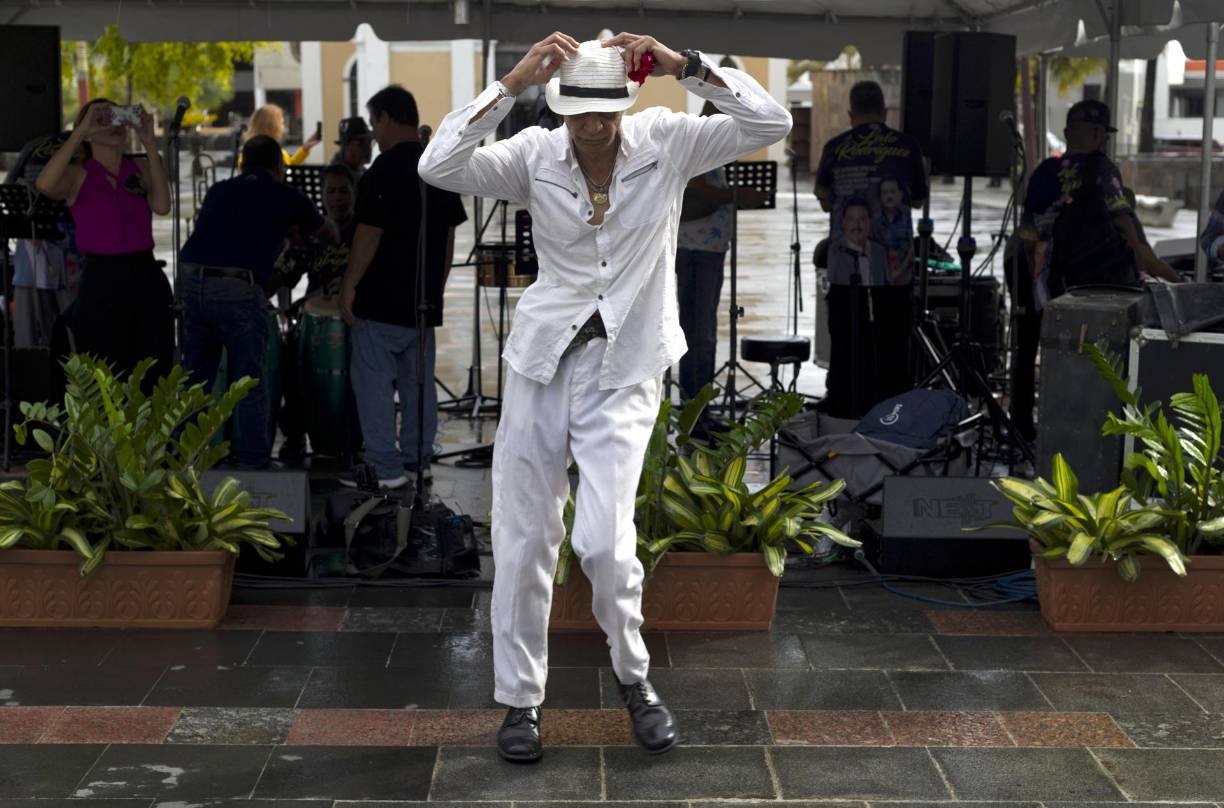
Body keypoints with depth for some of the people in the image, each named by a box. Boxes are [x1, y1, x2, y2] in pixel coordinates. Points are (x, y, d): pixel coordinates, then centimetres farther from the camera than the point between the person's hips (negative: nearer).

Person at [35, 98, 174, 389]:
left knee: (155, 385, 4)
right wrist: (82, 128, -18)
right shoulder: (78, 175, 2)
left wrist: (149, 143, -11)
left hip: (148, 281, 3)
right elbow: (45, 184, -22)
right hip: (102, 286, -3)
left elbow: (162, 206, -9)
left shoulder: (141, 168, 11)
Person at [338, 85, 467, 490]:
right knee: (419, 379, 13)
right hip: (425, 298, 8)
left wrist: (349, 285, -11)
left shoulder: (385, 170, -14)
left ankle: (384, 465, -4)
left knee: (374, 380, -3)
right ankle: (417, 458, 18)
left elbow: (369, 233, -18)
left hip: (382, 298, -8)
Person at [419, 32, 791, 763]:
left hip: (625, 368, -2)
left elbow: (772, 124, -15)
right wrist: (514, 82, -22)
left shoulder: (667, 143, -6)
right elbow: (437, 167, -19)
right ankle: (521, 699, 22)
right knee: (524, 538, 5)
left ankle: (634, 676, 15)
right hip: (544, 356, 2)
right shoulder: (534, 156, -5)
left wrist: (685, 65, -23)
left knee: (604, 539, -14)